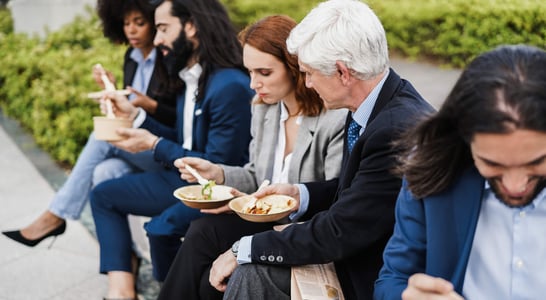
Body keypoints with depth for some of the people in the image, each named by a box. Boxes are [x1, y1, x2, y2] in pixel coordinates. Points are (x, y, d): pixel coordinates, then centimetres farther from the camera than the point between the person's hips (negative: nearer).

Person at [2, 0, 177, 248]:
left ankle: (56, 216, -18)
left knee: (104, 134, -28)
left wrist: (151, 106, -23)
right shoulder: (131, 57, 12)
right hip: (134, 147, 6)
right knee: (104, 172, -28)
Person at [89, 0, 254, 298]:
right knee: (103, 194, 13)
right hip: (183, 176, 10)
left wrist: (154, 145, -15)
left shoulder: (230, 86, -24)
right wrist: (134, 114, 6)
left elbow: (216, 168, -23)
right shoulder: (191, 79, 5)